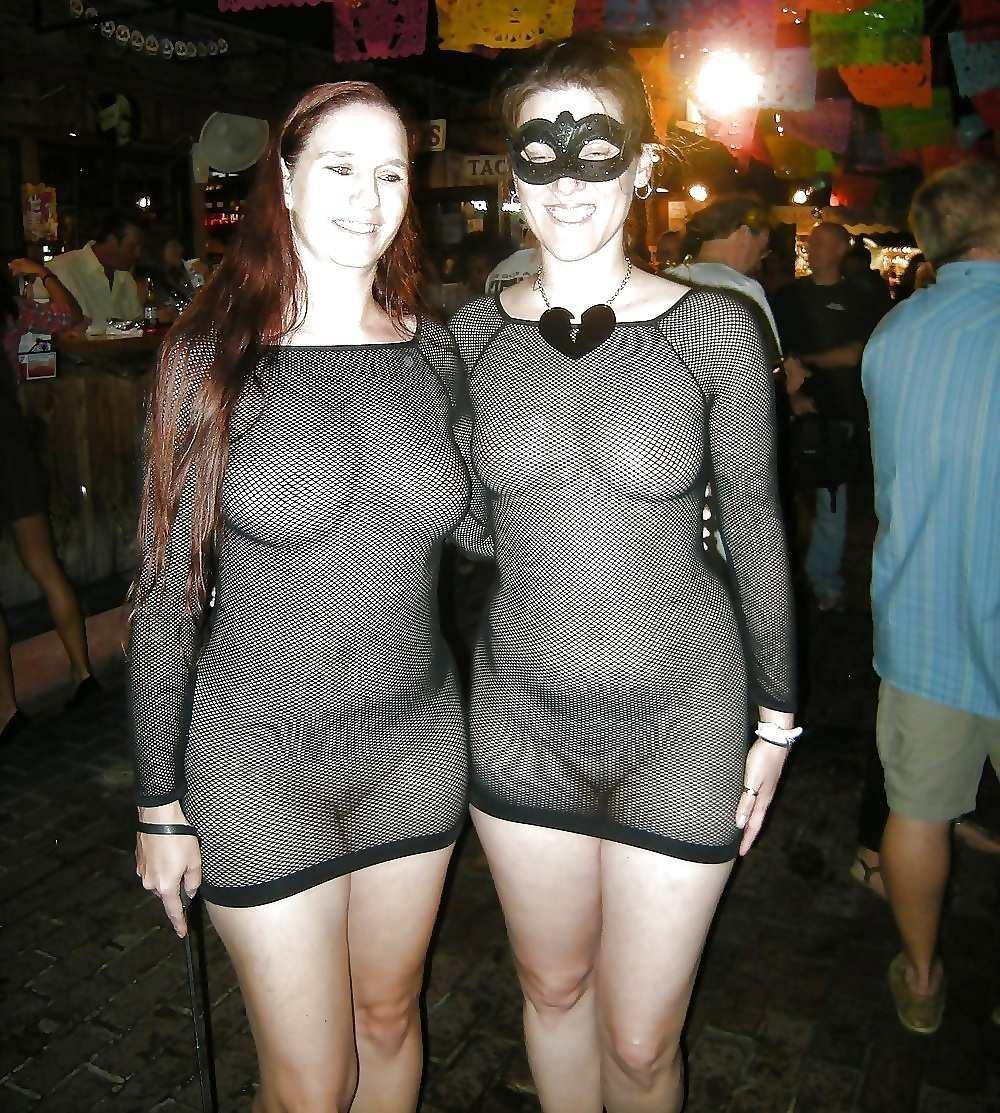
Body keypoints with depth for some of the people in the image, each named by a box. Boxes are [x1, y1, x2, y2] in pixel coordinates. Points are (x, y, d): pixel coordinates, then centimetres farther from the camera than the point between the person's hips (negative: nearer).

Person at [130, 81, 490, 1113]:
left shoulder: (435, 352, 0)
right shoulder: (211, 355, -10)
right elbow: (166, 592, -6)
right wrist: (160, 802, -4)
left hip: (415, 745, 3)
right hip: (259, 759, -3)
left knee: (388, 1018, 23)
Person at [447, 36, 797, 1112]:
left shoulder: (714, 328, -8)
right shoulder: (475, 332, -1)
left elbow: (755, 528, 0)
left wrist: (777, 719, 3)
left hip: (681, 718, -2)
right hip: (519, 716, 3)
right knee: (552, 986, 22)